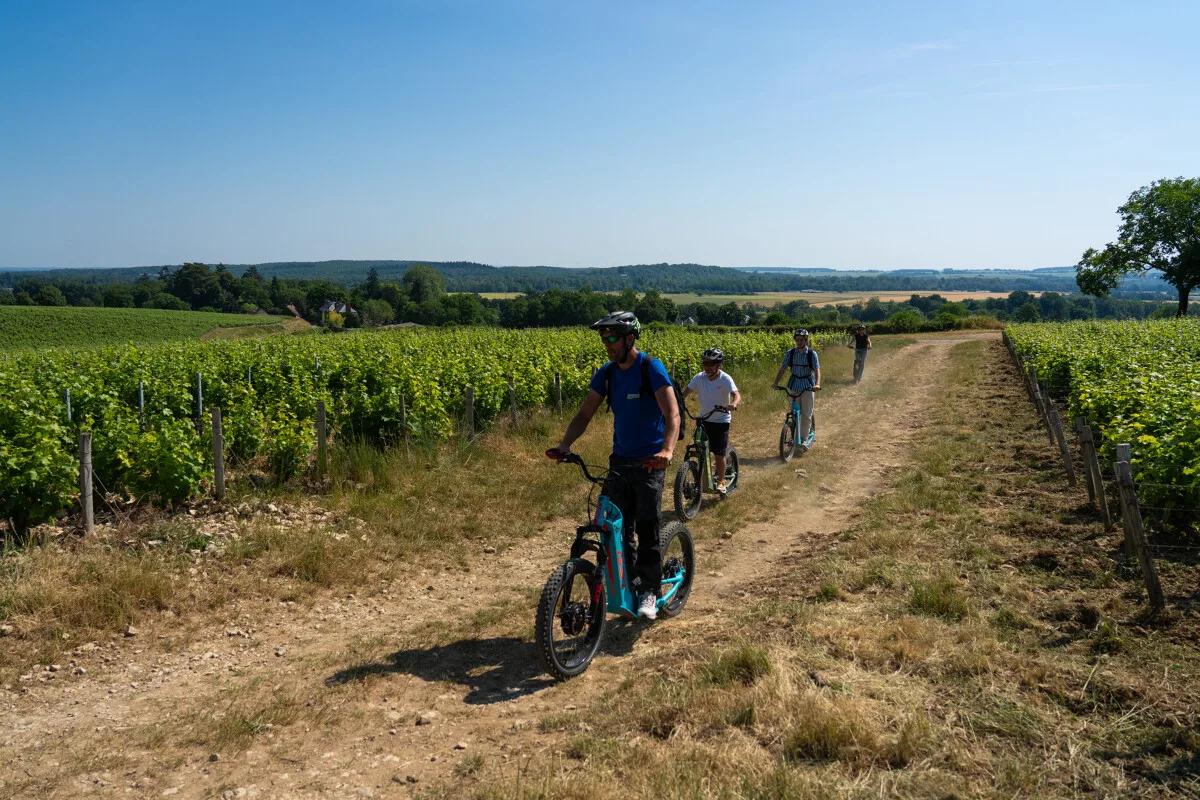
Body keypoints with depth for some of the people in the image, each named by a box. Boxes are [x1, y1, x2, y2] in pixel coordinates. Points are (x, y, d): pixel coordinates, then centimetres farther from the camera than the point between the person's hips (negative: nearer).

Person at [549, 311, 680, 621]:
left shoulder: (651, 368, -13)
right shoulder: (606, 374, 3)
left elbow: (672, 413, -21)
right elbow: (584, 414, 5)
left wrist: (667, 449, -39)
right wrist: (565, 443, -13)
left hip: (650, 461, -5)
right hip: (620, 459, 5)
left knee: (647, 526, -5)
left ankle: (650, 591, 8)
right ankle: (626, 581, 18)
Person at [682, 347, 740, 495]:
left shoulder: (725, 379, -16)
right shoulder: (699, 377, -7)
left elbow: (737, 395, -27)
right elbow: (686, 392, -9)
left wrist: (733, 404, -49)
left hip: (721, 421, -3)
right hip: (704, 419, 3)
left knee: (719, 454, 3)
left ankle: (721, 481, 21)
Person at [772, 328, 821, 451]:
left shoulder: (812, 353, -8)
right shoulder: (790, 353, -2)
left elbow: (817, 370, -16)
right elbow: (782, 369, -3)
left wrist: (817, 384, -33)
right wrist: (776, 383, -17)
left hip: (807, 386, -2)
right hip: (793, 385, 2)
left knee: (806, 414, -3)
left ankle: (804, 440, 1)